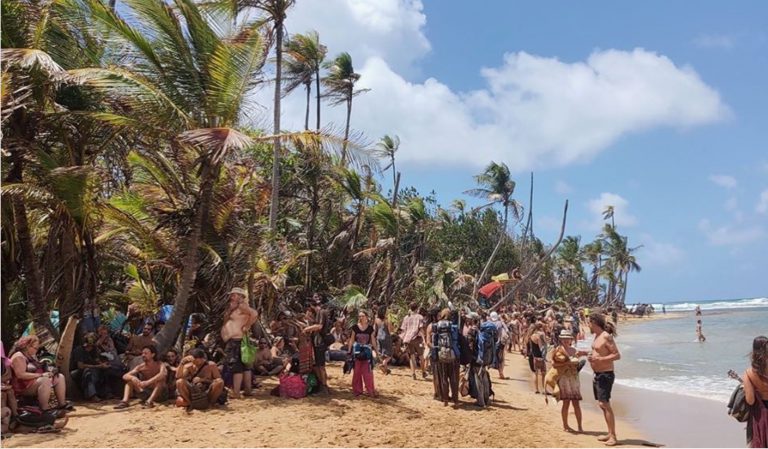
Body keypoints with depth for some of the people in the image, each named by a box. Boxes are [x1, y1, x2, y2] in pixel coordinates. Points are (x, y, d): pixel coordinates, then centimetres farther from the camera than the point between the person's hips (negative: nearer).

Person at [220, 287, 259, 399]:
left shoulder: (242, 306, -9)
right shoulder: (232, 308, 20)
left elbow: (255, 314, -24)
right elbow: (227, 324, 24)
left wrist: (247, 326, -17)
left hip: (236, 341, -10)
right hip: (233, 341, 10)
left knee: (236, 366, -11)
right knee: (244, 365, 11)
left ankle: (236, 393, -12)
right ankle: (248, 390, 15)